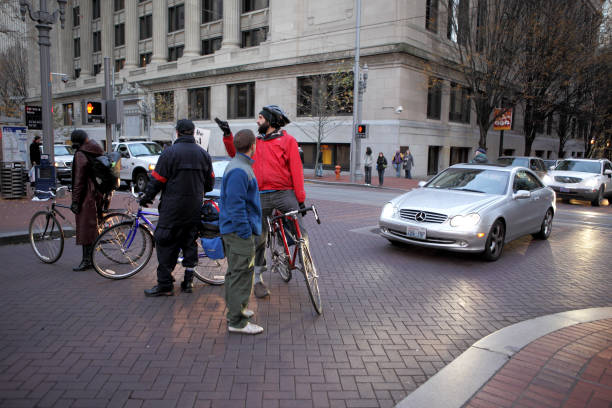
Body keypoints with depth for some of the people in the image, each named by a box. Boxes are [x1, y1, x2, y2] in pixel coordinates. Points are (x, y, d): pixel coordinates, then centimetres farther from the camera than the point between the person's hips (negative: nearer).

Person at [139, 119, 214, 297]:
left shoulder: (169, 152, -9)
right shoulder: (203, 154, 7)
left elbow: (157, 180, -8)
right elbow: (210, 183, 13)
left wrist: (146, 197, 7)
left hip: (172, 208, -5)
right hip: (195, 209, 5)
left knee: (166, 244, 2)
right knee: (190, 242, 14)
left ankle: (165, 285, 5)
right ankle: (188, 281, 19)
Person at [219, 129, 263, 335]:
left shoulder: (238, 166, 14)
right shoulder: (239, 171, -20)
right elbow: (236, 205, -24)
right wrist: (246, 232, -21)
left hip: (233, 230, 11)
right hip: (239, 232, -11)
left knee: (236, 271, 20)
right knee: (241, 273, -5)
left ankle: (235, 308, 34)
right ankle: (237, 321, 2)